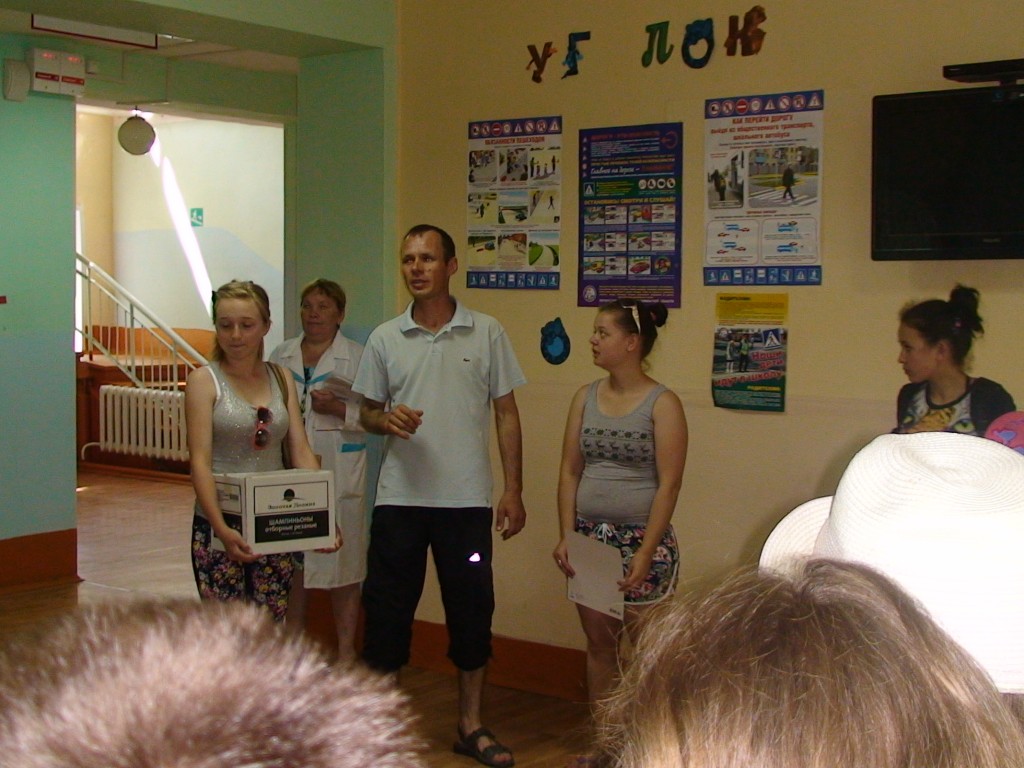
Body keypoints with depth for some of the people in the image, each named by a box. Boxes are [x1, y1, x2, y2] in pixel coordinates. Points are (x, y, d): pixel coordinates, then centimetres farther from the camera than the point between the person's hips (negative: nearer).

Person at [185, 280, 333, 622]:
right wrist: (222, 528, -24)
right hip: (220, 527, -4)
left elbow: (302, 453, 5)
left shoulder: (281, 381, 9)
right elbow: (200, 460, -12)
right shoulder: (204, 381, -3)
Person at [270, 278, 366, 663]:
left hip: (338, 473, -4)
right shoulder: (281, 356, 14)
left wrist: (339, 409, -17)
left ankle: (346, 652, 10)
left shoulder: (357, 357, 2)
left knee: (342, 561, -1)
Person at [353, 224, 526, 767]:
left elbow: (506, 415, 4)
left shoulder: (487, 334, 2)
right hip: (400, 498, 1)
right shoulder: (385, 339, 5)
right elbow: (367, 413, 12)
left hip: (467, 499, 0)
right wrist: (388, 420, -12)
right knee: (387, 606, 5)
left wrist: (513, 490, -1)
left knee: (471, 608, 7)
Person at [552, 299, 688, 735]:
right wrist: (566, 536, -1)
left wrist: (644, 555, -16)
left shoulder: (662, 404, -8)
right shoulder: (586, 397, 7)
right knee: (599, 642, 12)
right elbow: (570, 471, 8)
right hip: (589, 538, 5)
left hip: (642, 539, -5)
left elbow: (668, 485, -11)